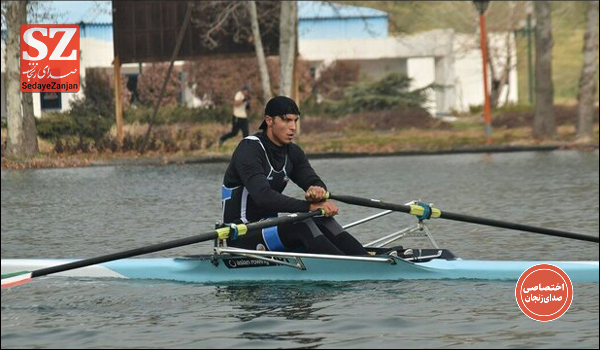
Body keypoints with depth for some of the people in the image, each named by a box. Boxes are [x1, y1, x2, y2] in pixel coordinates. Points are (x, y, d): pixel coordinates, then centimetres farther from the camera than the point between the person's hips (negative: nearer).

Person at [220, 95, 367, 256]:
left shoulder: (292, 152, 9)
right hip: (242, 238, -8)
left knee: (323, 221, -17)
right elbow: (263, 196, -31)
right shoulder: (250, 149, -17)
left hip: (268, 227, 8)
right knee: (301, 225, -30)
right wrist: (309, 206, -37)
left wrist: (318, 191, -29)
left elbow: (315, 182, -3)